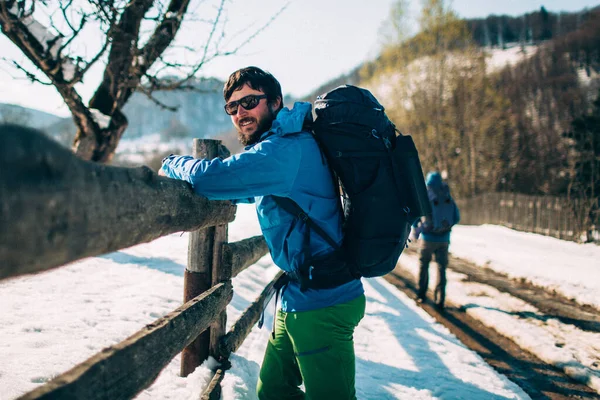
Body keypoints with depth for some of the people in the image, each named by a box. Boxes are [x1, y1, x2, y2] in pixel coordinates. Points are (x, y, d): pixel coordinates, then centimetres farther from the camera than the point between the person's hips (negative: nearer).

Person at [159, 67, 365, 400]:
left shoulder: (288, 150, -20)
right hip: (300, 297, 10)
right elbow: (251, 193, 33)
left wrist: (173, 164, -6)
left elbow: (208, 178, -28)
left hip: (321, 304, -10)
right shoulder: (286, 147, 14)